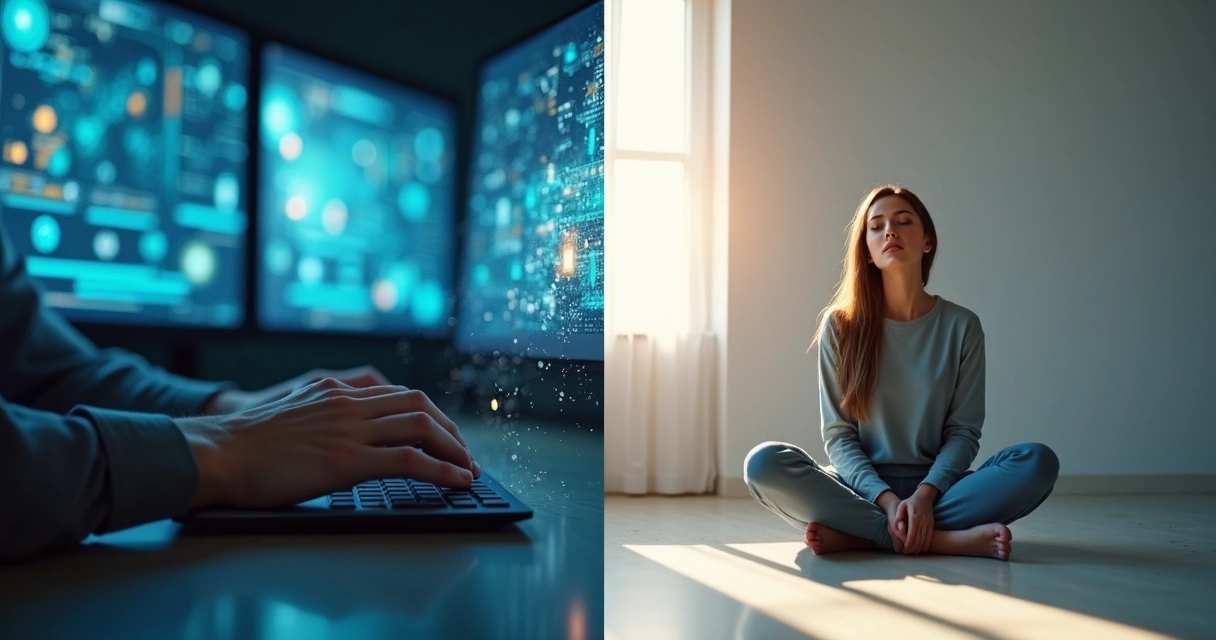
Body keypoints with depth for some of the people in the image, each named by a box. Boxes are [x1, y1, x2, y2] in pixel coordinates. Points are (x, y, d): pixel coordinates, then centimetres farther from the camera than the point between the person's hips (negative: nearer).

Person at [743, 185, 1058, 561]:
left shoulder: (961, 325, 3)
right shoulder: (841, 325, 1)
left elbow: (964, 430, 0)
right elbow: (838, 435, -2)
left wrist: (924, 495, -18)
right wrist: (886, 499, -19)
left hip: (935, 487, 1)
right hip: (863, 489, -1)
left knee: (1039, 462, -25)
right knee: (765, 463, -29)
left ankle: (856, 536, -26)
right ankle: (947, 539, -29)